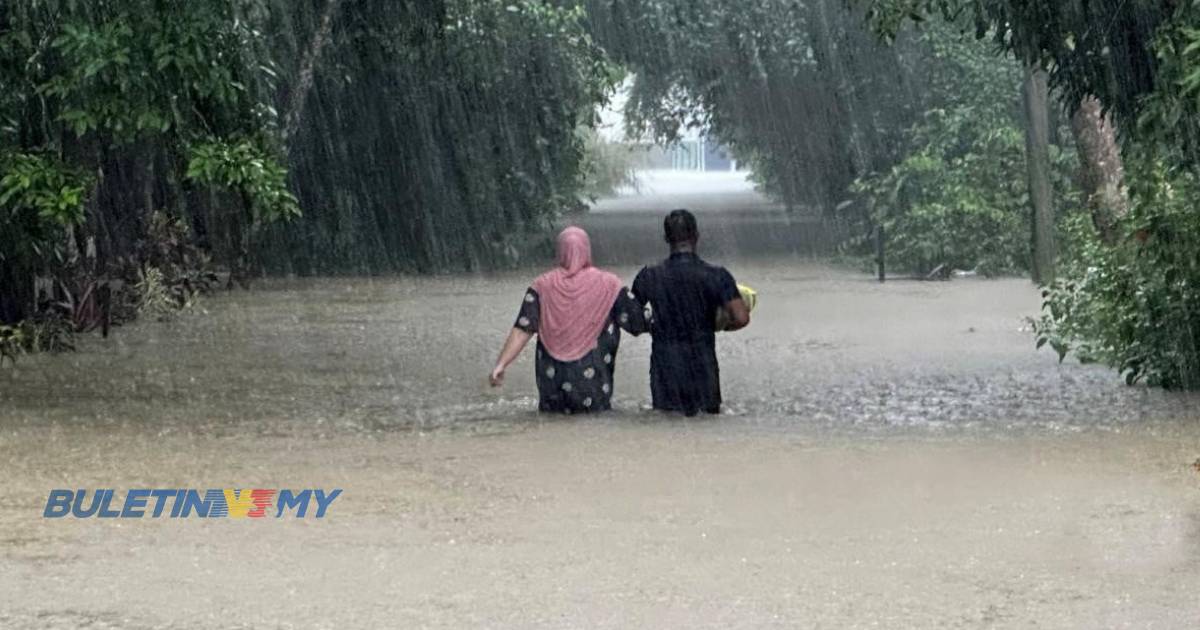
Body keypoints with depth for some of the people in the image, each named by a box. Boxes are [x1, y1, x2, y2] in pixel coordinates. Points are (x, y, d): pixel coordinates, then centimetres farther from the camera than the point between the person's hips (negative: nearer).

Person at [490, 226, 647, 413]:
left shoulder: (543, 286, 1)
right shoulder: (607, 285, -3)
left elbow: (522, 330, -6)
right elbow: (638, 323, -1)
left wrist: (501, 364, -9)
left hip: (552, 380, 2)